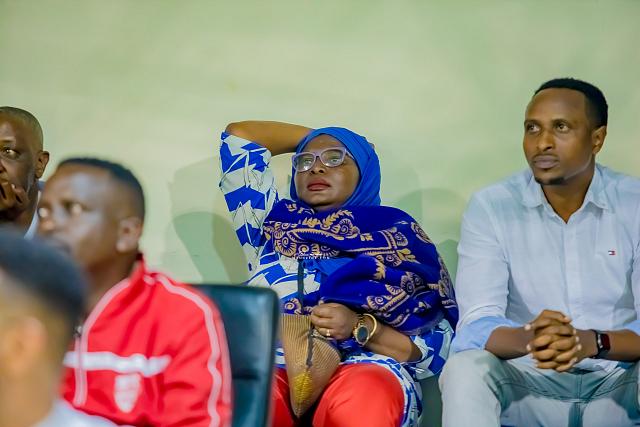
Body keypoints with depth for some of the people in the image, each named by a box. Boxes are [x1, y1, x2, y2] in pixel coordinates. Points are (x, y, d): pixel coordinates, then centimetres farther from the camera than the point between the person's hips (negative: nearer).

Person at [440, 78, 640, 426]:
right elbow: (476, 326, -14)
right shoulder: (489, 207, -5)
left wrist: (593, 342, -32)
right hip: (528, 381, 0)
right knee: (465, 369, -31)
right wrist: (527, 339, -37)